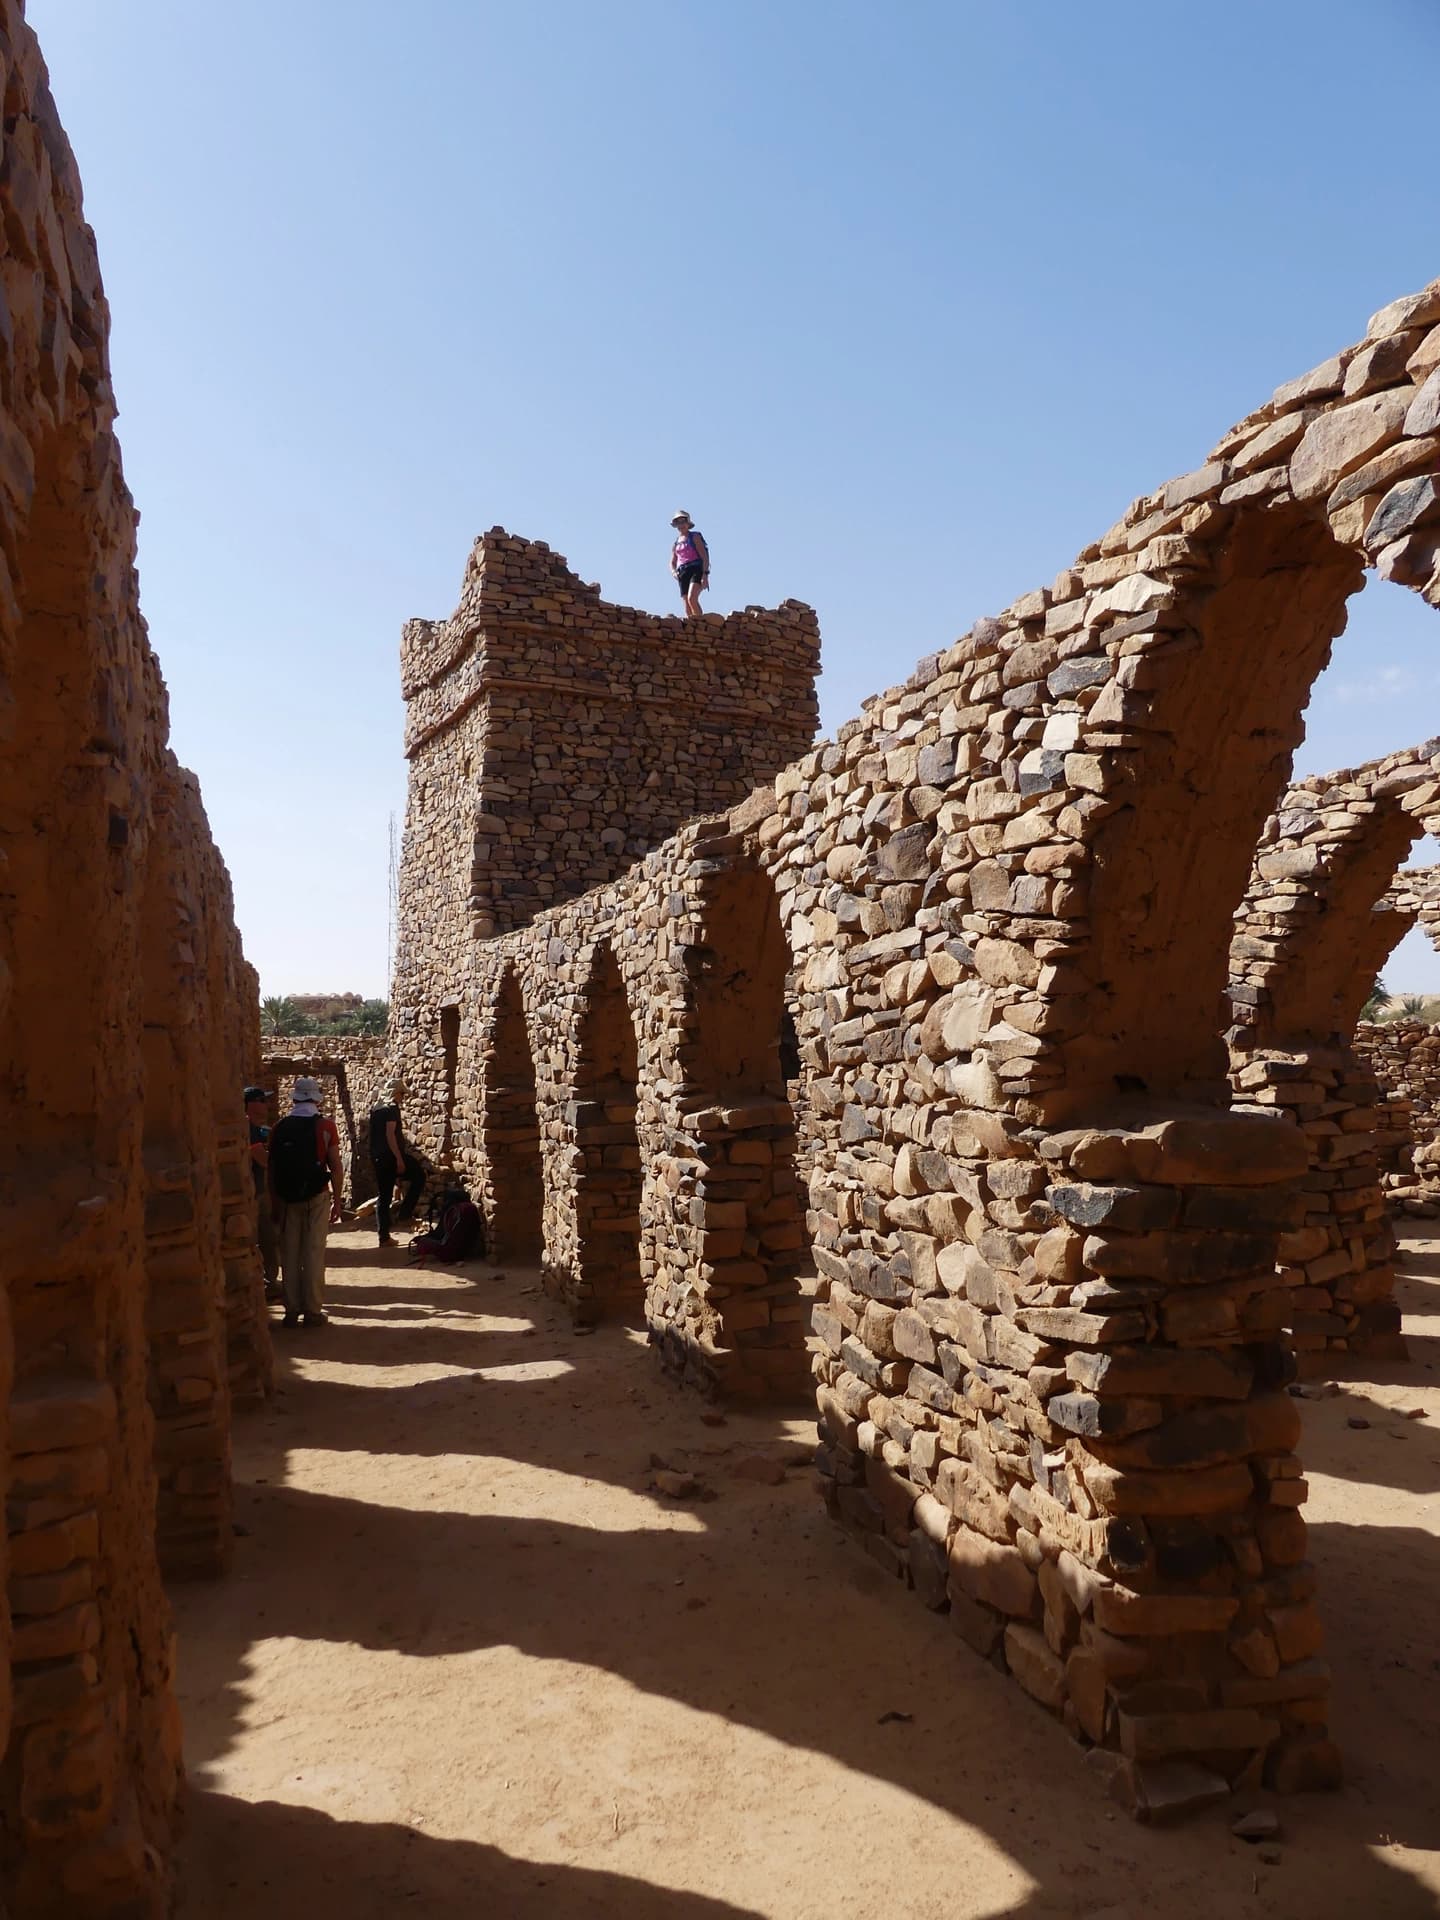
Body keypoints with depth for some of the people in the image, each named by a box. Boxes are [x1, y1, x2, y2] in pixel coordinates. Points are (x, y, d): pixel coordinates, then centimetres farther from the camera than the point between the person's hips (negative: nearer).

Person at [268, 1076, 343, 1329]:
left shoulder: (279, 1128, 2)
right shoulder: (326, 1127, -4)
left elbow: (272, 1168, 3)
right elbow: (335, 1167, -6)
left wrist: (274, 1202, 10)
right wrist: (337, 1199, 2)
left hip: (287, 1198, 2)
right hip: (316, 1196, -2)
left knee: (289, 1254, 9)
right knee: (314, 1253, 2)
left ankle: (292, 1310, 13)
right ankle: (312, 1310, 5)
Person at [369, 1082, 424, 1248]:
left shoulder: (375, 1109, 16)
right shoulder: (392, 1108, -10)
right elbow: (390, 1133, -19)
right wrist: (399, 1158, -20)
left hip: (377, 1158, 8)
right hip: (391, 1155, -8)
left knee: (383, 1197, 10)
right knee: (419, 1175, 13)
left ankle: (384, 1237, 10)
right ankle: (404, 1212, 6)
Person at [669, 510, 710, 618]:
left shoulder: (695, 536, 5)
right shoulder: (676, 543, 20)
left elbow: (705, 557, -3)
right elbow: (672, 563, 24)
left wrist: (705, 574, -16)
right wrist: (674, 572, 0)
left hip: (696, 570, -5)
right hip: (682, 573, 5)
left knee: (692, 598, -29)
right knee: (687, 606, -4)